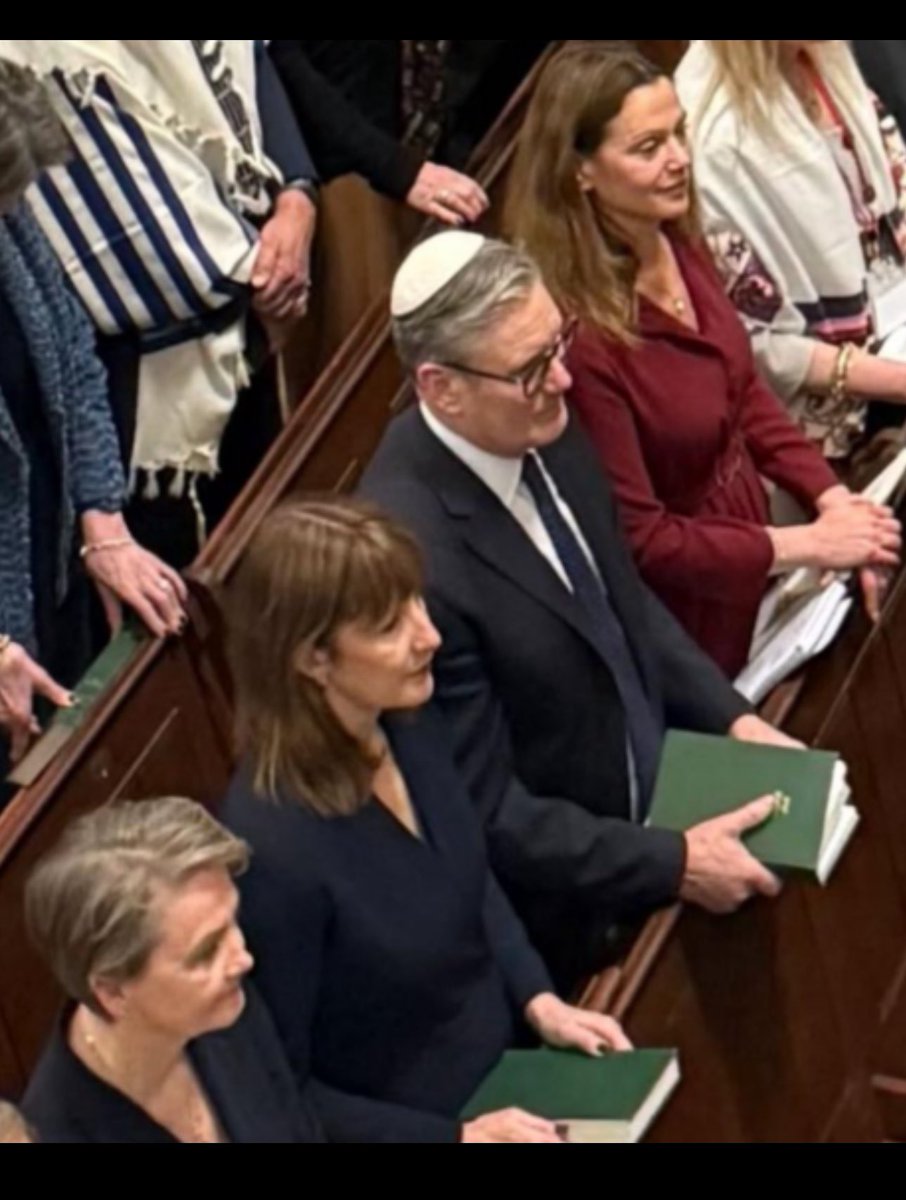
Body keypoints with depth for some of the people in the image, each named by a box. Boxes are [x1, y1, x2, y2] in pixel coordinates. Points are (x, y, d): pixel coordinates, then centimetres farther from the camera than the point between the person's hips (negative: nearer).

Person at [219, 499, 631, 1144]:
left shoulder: (410, 726, -7)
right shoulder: (275, 847, -29)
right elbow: (278, 1096, -18)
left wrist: (538, 999, 1)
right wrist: (457, 1136, -18)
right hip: (428, 1125, -7)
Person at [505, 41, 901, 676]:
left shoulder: (679, 243, -8)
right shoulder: (575, 332, -30)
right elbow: (637, 539, -23)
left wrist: (832, 497, -7)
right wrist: (807, 545, -20)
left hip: (746, 571, 7)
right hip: (682, 632, -7)